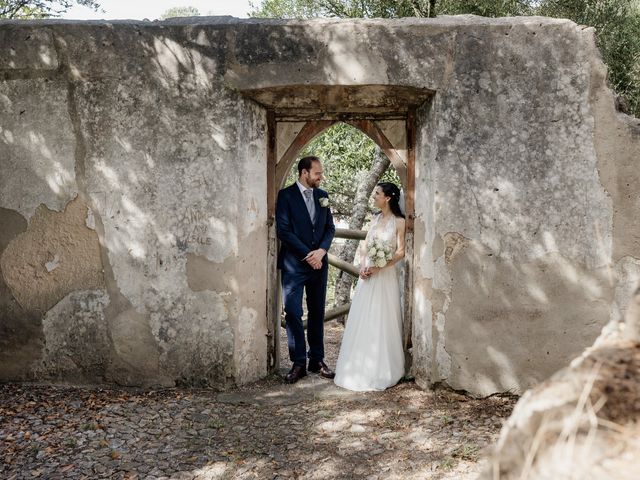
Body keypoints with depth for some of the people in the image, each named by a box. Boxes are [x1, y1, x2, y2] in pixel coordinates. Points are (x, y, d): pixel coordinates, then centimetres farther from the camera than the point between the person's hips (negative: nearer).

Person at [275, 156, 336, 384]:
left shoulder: (322, 196, 11)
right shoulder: (286, 195, -5)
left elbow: (330, 228, 11)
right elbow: (283, 230, -12)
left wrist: (321, 251, -7)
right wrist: (307, 255, -13)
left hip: (318, 263, 5)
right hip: (294, 264, -5)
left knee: (317, 313, 9)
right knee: (293, 314, -4)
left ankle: (317, 360, 17)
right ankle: (298, 363, 5)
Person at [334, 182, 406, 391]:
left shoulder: (398, 221, -6)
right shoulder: (375, 219, 12)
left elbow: (400, 252, -10)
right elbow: (365, 246, 13)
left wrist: (378, 268, -15)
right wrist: (362, 266, -3)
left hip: (385, 276, -6)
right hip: (367, 275, 6)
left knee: (381, 322, 0)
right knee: (362, 321, 7)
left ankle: (381, 371, 13)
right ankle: (361, 368, 17)